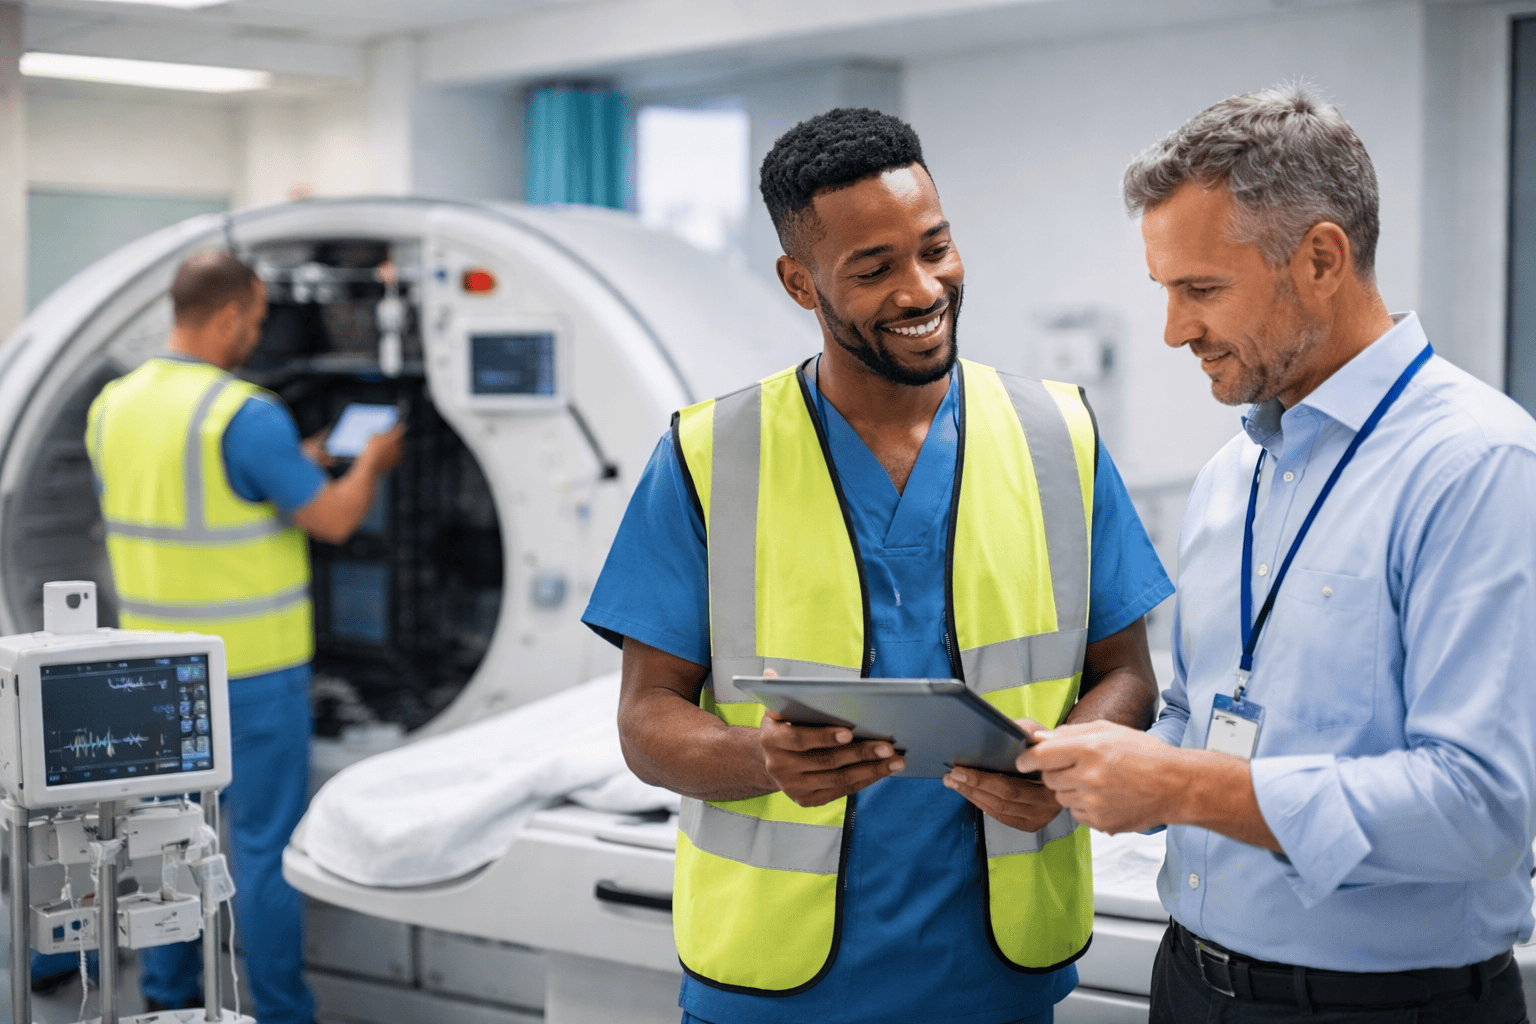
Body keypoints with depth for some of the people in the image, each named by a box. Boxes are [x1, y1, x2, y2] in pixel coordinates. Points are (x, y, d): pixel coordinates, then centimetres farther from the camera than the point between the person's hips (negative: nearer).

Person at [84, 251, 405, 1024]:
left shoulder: (112, 408, 3)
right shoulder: (246, 417, -20)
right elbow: (333, 519, -15)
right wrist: (369, 465, 6)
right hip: (250, 664, -7)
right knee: (263, 840, 2)